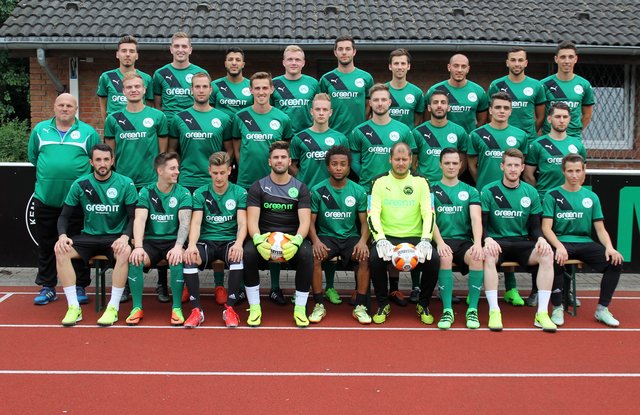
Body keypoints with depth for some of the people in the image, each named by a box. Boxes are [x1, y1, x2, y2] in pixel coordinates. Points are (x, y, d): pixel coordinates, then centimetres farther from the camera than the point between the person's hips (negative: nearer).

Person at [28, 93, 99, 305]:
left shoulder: (88, 132, -1)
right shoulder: (40, 129, 7)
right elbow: (33, 156, 15)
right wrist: (49, 172, 12)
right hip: (45, 198, 3)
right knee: (46, 245, 10)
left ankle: (80, 287, 14)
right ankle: (47, 287, 20)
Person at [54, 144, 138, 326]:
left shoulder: (125, 184, -4)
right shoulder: (80, 184, 1)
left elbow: (133, 217, -4)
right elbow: (64, 216, 6)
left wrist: (125, 237, -23)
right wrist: (62, 235, -15)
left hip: (115, 238, -2)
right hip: (89, 236, 3)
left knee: (125, 252, -36)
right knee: (61, 250, -25)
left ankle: (113, 308, -25)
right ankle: (74, 307, -19)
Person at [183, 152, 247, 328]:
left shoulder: (239, 193, 4)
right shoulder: (200, 194, 5)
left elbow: (242, 223, -5)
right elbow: (196, 222, -4)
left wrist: (238, 243, -27)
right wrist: (192, 245, -25)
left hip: (230, 241, -1)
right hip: (206, 241, 1)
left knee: (238, 257, -35)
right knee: (188, 258, -31)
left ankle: (230, 308, -21)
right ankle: (197, 309, -19)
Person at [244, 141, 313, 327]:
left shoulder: (300, 188, 5)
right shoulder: (258, 187, 5)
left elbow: (305, 221, -5)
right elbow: (252, 219, -5)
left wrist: (297, 240, -28)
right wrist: (257, 239, -28)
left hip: (292, 238, 0)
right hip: (264, 237, 0)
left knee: (306, 254, -32)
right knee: (248, 252, -32)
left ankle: (300, 308, -17)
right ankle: (254, 308, -18)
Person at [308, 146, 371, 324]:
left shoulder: (358, 191, 3)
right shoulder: (317, 191, 0)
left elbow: (364, 222, 3)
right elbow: (311, 221, 0)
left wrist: (363, 241, -18)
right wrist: (316, 241, -21)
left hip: (351, 237, 1)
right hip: (326, 236, 0)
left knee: (365, 257, -29)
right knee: (314, 257, -31)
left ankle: (360, 306, -16)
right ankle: (319, 305, -16)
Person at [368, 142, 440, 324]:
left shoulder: (421, 182, 6)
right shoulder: (380, 182, 5)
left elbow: (429, 213, -2)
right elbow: (373, 214, -3)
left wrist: (426, 240, -19)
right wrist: (380, 240, -20)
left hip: (415, 237, 1)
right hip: (387, 236, 0)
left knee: (433, 259, -27)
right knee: (375, 258, -31)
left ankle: (423, 305, -2)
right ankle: (383, 305, -7)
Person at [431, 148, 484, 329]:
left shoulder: (470, 191, 14)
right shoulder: (432, 190, 11)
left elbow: (476, 219, 0)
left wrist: (478, 243, -19)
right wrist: (440, 243, -19)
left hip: (464, 240, 1)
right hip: (442, 241, -1)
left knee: (477, 257, -33)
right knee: (445, 258, -36)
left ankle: (472, 310, -20)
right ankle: (447, 310, -26)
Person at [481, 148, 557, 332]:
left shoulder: (531, 192, 8)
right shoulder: (489, 191, 0)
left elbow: (535, 226, 9)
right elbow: (481, 224, -3)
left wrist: (540, 238, -14)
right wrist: (487, 239, -25)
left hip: (521, 243, 3)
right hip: (496, 241, -3)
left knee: (547, 254, -27)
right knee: (488, 256, -37)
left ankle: (542, 313, -24)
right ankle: (494, 311, -32)